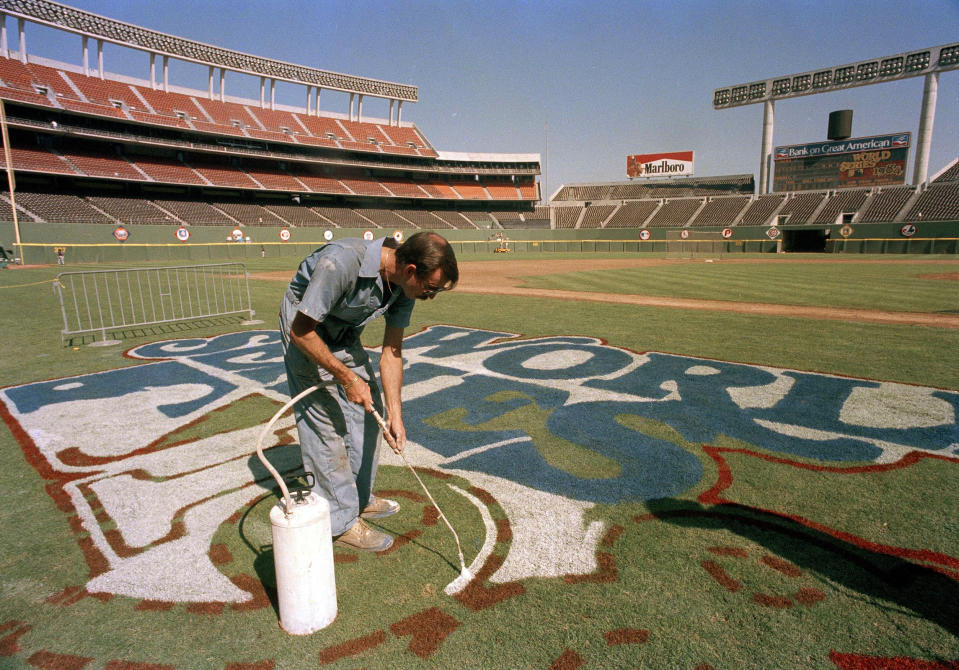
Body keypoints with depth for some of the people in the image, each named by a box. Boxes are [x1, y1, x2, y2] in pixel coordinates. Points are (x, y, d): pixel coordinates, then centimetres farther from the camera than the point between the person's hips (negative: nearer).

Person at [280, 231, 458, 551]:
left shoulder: (403, 284, -15)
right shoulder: (341, 262, -37)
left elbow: (391, 350, -9)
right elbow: (301, 331, -28)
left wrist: (395, 415, -13)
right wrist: (347, 378, -26)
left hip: (345, 334, 7)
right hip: (305, 333, -7)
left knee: (367, 412, 10)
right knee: (326, 423, -7)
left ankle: (361, 499, 28)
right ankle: (341, 522, 8)